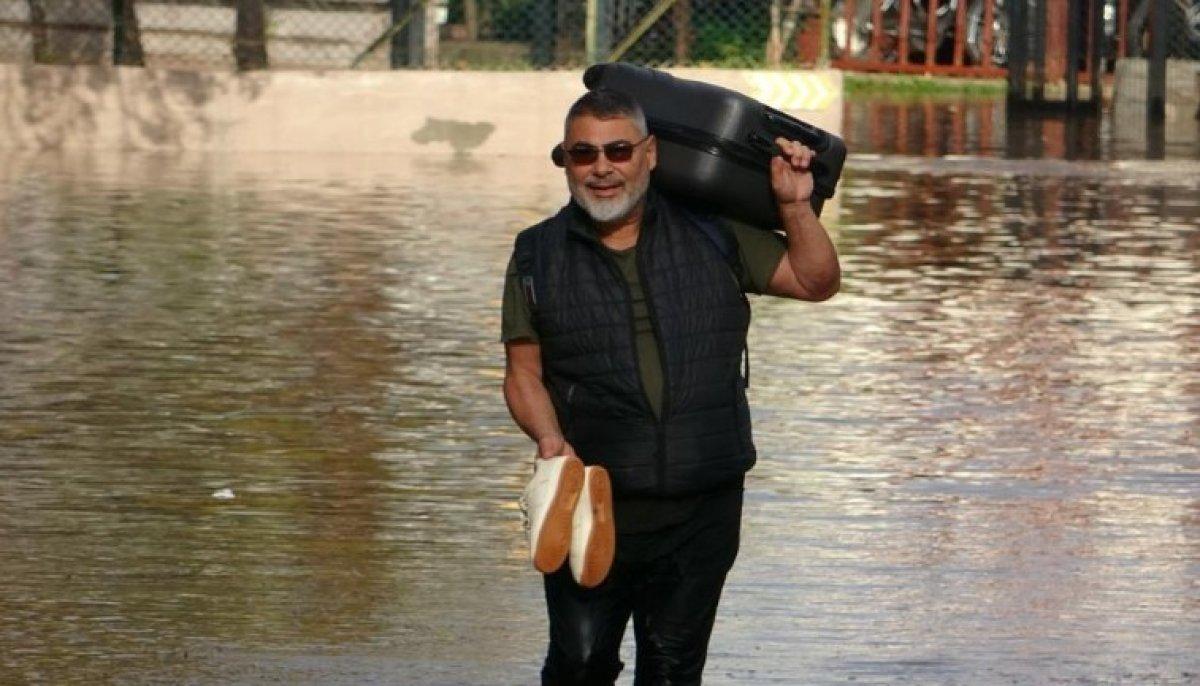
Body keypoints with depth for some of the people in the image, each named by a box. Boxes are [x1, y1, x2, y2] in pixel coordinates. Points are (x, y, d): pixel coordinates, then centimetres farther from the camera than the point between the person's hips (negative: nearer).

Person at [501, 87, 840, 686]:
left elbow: (816, 281, 12)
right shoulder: (538, 255, 5)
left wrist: (795, 206, -3)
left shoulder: (710, 234, 7)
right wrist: (548, 437, -13)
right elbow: (523, 371, 5)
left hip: (703, 509, 1)